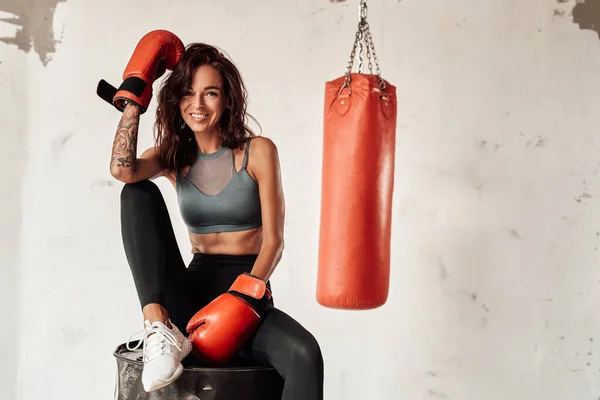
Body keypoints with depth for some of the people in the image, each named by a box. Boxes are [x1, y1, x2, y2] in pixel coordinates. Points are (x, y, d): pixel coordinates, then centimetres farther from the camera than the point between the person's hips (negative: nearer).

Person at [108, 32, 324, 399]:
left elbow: (273, 241, -6)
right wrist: (134, 99, -8)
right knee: (139, 193, -16)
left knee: (304, 354, -35)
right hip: (191, 296, 3)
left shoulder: (257, 152, 0)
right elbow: (122, 170, -15)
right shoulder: (174, 157, 9)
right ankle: (160, 327, -26)